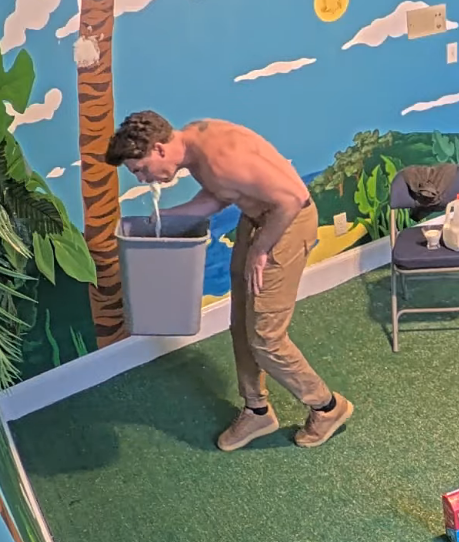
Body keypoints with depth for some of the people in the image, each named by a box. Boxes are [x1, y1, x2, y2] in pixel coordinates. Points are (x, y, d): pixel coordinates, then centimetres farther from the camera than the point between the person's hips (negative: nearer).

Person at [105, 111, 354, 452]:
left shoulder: (219, 156, -32)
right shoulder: (189, 142, -2)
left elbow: (293, 198, -29)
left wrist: (259, 250, -18)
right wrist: (168, 216, 3)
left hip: (288, 222, -9)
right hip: (257, 217, 10)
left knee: (265, 337, -1)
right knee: (242, 326, 15)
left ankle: (328, 407, 20)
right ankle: (257, 411, 33)